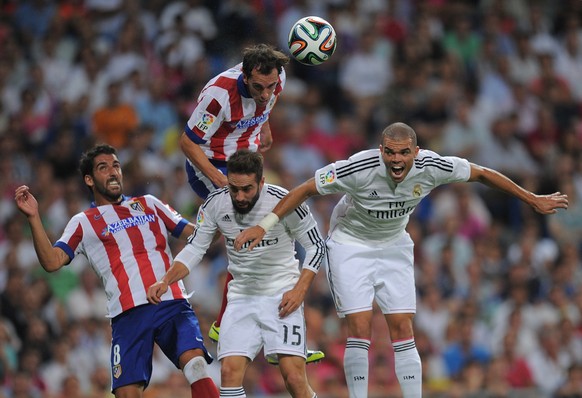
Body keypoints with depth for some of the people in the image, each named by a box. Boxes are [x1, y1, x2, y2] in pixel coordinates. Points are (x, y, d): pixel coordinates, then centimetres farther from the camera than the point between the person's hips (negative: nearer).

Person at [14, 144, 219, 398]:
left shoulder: (149, 204, 23)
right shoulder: (83, 223, 14)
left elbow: (192, 232, 25)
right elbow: (52, 262, 2)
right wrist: (34, 218, -7)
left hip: (172, 302, 1)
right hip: (129, 315, -1)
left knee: (195, 362, -24)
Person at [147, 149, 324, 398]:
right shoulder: (215, 204, -6)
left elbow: (316, 246, -3)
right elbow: (195, 248, 6)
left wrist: (300, 290, -13)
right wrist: (166, 281, -8)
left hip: (282, 296, -3)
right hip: (241, 297, 3)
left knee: (293, 375, -16)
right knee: (230, 371, -13)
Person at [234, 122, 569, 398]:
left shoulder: (430, 167, -21)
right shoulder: (359, 169, -31)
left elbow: (482, 174, -5)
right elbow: (306, 190, -20)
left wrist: (533, 199, 2)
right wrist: (264, 226, -21)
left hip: (394, 246, 3)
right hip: (351, 245, -3)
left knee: (403, 329, -4)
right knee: (360, 328, -14)